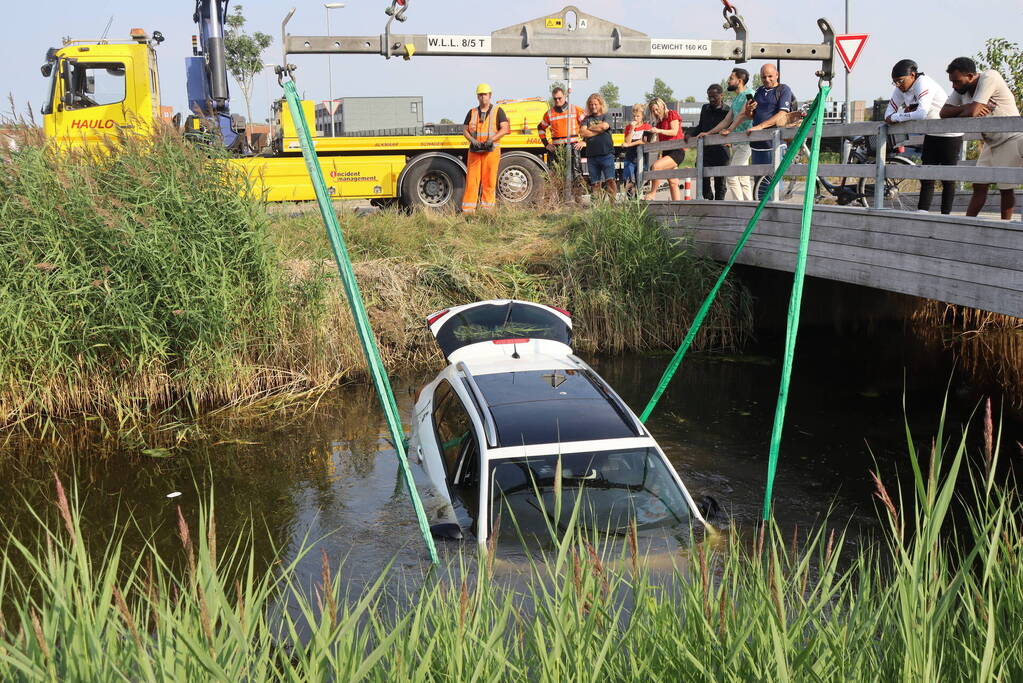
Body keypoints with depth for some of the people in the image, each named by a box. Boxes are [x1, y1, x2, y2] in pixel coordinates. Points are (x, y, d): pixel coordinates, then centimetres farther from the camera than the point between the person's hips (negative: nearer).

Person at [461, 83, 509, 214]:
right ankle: (468, 210, -2)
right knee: (471, 180, -2)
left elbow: (505, 129, -4)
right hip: (474, 151, 2)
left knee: (489, 181, -2)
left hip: (491, 150, -2)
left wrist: (491, 139, -18)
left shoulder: (497, 111, 5)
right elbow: (465, 130, 12)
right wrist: (472, 140, -9)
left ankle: (487, 209, 5)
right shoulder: (472, 112, 14)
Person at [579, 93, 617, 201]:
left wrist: (590, 128, 0)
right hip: (591, 155, 3)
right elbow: (582, 132, -2)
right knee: (595, 183, 4)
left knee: (610, 180, -10)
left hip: (606, 154, -3)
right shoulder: (587, 119, 15)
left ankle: (613, 201, -10)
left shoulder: (606, 116, 10)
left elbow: (605, 126, -12)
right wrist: (599, 130, -5)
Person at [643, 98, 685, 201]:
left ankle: (652, 193, -19)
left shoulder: (672, 114, 0)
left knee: (656, 166, -28)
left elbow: (674, 131, -13)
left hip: (677, 151, -8)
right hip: (666, 152, 8)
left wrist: (659, 131, -21)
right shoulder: (659, 121, 22)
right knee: (673, 183, 2)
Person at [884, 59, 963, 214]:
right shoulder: (901, 89, -1)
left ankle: (946, 215, 2)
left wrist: (895, 118, -30)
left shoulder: (925, 85, -26)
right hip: (931, 136, 8)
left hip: (950, 136, -8)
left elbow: (922, 113, -39)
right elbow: (889, 113, -1)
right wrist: (906, 115, -20)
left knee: (948, 179, -2)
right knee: (926, 177, 2)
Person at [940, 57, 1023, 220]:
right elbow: (944, 113, -7)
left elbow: (972, 112, -30)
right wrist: (966, 107, -23)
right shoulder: (961, 89, 1)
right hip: (991, 143, 8)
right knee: (979, 186, 4)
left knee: (1006, 188, -1)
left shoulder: (989, 77, -23)